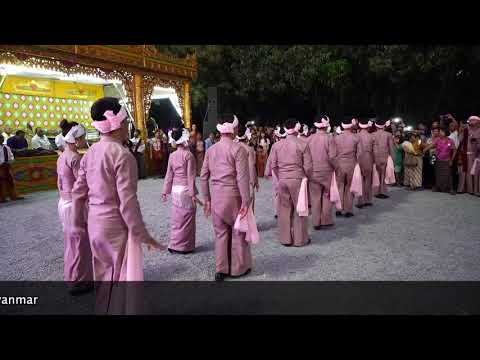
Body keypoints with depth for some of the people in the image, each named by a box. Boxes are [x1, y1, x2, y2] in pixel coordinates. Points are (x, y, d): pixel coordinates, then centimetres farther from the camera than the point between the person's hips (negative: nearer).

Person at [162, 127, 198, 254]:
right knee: (186, 218, 5)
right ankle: (183, 246, 11)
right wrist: (193, 193, -12)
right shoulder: (189, 155, -12)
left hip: (175, 189, 6)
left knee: (177, 218, 15)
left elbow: (169, 175, 8)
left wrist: (165, 191, 14)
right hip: (186, 189, -6)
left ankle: (175, 244, 23)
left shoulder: (172, 156, 5)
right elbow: (191, 176, -14)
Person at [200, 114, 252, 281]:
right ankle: (238, 268, 24)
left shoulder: (211, 149, 7)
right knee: (238, 231, 12)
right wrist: (246, 201, -13)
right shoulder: (238, 148, -10)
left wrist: (207, 198, 14)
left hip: (216, 195, 5)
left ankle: (221, 269, 21)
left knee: (220, 233, 14)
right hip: (233, 194, -4)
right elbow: (242, 177, -16)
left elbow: (203, 176, 7)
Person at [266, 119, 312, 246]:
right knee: (299, 209, 8)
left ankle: (285, 239, 20)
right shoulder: (302, 144, -8)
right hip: (297, 180, -3)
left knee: (284, 209, 11)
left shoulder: (277, 145, 1)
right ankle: (300, 239, 17)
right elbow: (308, 166, -7)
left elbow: (273, 165, 3)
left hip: (282, 180, 3)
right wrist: (307, 178, 9)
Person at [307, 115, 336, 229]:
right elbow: (332, 157, -16)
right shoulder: (329, 138, -11)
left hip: (313, 172, 2)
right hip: (326, 171, -2)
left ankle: (316, 223, 16)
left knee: (315, 197, 10)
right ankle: (326, 221, 18)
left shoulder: (310, 138, -3)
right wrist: (335, 167, 1)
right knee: (327, 196, 13)